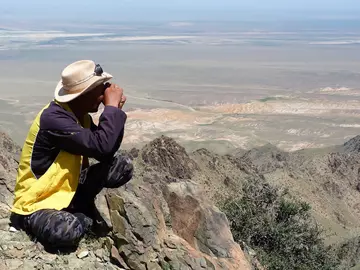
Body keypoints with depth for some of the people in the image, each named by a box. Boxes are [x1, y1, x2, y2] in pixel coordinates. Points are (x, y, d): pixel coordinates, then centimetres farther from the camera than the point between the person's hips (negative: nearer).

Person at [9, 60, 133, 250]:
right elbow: (101, 146, -37)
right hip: (37, 201, -8)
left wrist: (114, 110, -10)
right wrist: (112, 107, -24)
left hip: (68, 186, 8)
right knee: (67, 232, -39)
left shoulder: (80, 115, 0)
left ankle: (80, 207, 4)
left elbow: (107, 154, -1)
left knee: (123, 166, -5)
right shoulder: (53, 119, -28)